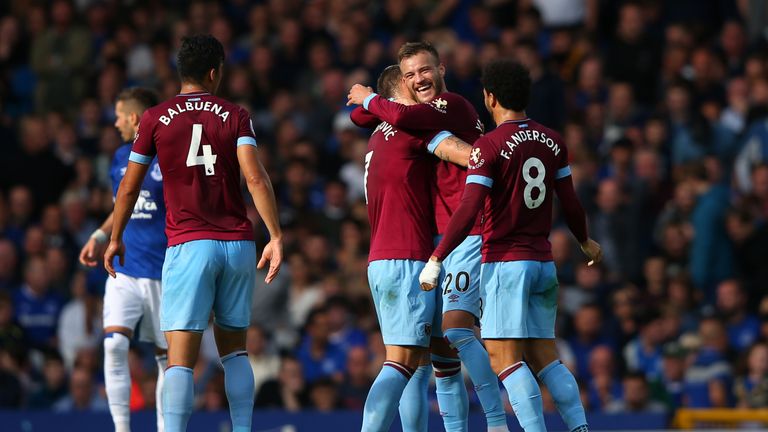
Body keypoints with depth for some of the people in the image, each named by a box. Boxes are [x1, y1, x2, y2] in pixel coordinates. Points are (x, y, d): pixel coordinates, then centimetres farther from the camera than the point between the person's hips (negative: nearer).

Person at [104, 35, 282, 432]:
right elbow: (255, 178, -10)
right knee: (234, 350, 17)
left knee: (180, 358, -7)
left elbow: (129, 188, 7)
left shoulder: (155, 119, 2)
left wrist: (115, 239, 20)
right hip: (238, 245, 2)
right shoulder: (235, 116, 3)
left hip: (188, 246, -2)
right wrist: (276, 237, -12)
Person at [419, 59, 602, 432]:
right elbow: (571, 205, 15)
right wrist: (586, 243, 33)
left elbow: (467, 212, -17)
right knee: (544, 356, 11)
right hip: (544, 262, 7)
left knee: (504, 358, -7)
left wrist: (435, 260, -13)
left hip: (505, 262, -7)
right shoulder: (552, 142, 8)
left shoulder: (489, 146, -11)